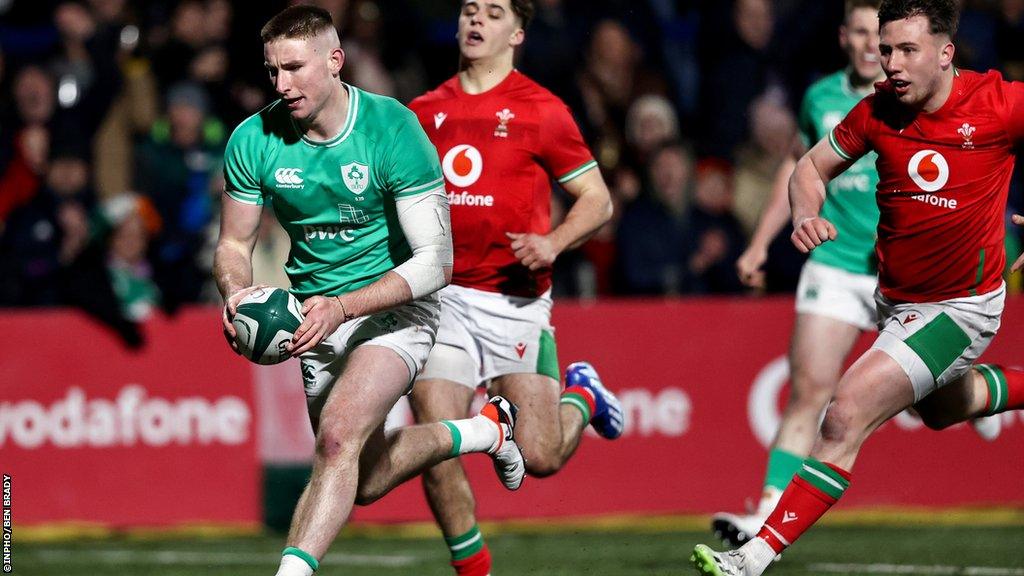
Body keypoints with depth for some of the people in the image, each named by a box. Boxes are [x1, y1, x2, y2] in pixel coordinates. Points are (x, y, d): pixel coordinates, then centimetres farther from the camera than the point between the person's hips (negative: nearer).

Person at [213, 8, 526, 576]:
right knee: (365, 481, 13)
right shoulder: (254, 140, -9)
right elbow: (234, 244, 3)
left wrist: (343, 307, -34)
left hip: (394, 307, -5)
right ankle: (483, 430, 37)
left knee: (338, 437, -30)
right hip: (319, 314, 6)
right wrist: (236, 291, -22)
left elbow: (435, 259, -22)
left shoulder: (393, 129, -21)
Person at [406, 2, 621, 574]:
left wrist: (553, 242, -16)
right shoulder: (425, 112, 9)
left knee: (541, 457, -2)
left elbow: (598, 199, 1)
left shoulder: (541, 110, -2)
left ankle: (582, 394, 32)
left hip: (516, 300, -3)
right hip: (444, 299, 3)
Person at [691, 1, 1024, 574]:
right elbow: (812, 167, 6)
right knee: (942, 408, 32)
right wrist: (807, 216, -15)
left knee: (848, 415, -19)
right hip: (896, 300, 6)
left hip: (960, 307, -6)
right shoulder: (877, 111, -8)